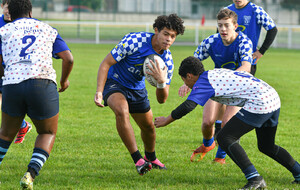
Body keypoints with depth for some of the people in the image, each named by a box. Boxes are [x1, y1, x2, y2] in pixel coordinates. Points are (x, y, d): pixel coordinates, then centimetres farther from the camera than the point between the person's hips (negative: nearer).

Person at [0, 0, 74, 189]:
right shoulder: (48, 30, 19)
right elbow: (68, 58, 10)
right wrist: (64, 80, 27)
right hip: (43, 85, -1)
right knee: (48, 134, 18)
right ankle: (31, 174, -2)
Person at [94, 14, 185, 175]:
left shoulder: (167, 60, -13)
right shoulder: (134, 41, -29)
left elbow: (162, 99, -12)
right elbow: (106, 63, -23)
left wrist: (161, 82, -34)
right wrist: (99, 92, -32)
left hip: (137, 88, 6)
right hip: (114, 82, -6)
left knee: (148, 126, 15)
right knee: (122, 111, -35)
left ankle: (150, 158, 49)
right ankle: (138, 160, -30)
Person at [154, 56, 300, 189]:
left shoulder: (203, 82, -6)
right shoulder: (215, 73, 20)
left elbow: (188, 106, -18)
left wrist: (167, 120, -6)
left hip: (258, 104, -10)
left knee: (224, 138, -7)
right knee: (266, 146, 25)